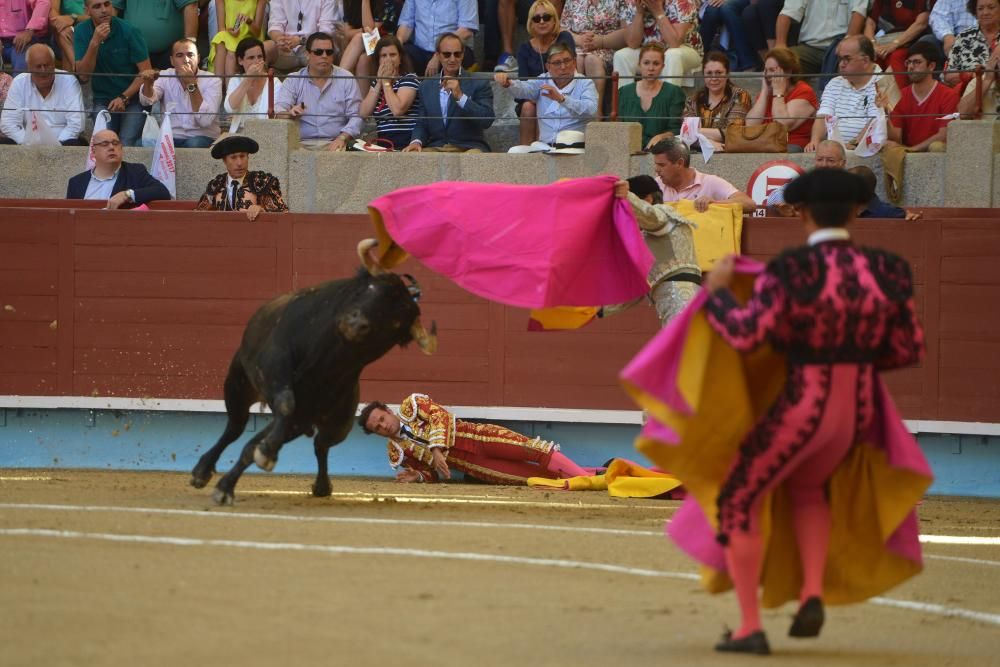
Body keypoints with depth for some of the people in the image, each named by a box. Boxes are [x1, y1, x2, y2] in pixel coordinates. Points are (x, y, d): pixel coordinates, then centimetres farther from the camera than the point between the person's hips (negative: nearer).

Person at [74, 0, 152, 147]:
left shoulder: (129, 31, -9)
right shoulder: (82, 31, -3)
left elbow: (146, 72, -7)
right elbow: (83, 76, -11)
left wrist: (124, 98, -16)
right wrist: (94, 43, -24)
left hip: (132, 97, -2)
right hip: (103, 99, 2)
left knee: (127, 144, -22)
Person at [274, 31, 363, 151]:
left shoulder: (346, 79, 10)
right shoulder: (292, 81, 11)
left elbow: (356, 117, 4)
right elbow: (278, 112, -1)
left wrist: (341, 139, -13)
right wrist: (290, 113, -25)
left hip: (333, 144, 0)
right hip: (301, 144, 0)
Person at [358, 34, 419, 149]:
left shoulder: (409, 78, -1)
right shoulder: (376, 82, 19)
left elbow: (397, 110, -17)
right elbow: (364, 113, 6)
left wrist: (386, 82, -4)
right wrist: (379, 83, 3)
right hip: (382, 140, 6)